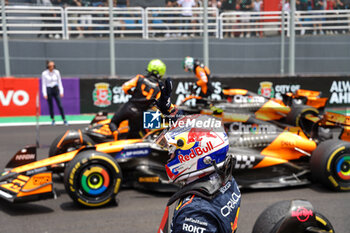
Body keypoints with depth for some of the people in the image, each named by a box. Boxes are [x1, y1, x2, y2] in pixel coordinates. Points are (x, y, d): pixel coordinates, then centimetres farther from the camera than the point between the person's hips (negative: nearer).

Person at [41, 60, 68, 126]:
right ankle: (53, 120, 18)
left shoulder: (57, 72, 0)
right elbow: (43, 84, -2)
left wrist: (61, 91, 1)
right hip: (48, 90, -1)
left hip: (56, 89, 1)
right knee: (50, 106, 5)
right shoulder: (44, 73, -4)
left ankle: (64, 120, -4)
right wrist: (45, 93, -8)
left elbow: (59, 82, 6)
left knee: (60, 105, -7)